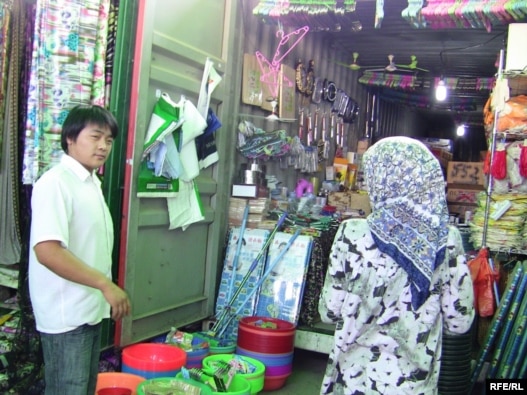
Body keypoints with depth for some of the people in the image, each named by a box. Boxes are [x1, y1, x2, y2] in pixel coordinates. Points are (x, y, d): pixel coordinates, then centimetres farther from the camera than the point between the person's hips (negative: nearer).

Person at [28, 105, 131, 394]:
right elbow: (47, 250, -26)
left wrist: (106, 291, 14)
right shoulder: (56, 182, -16)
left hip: (91, 310, 9)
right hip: (67, 315, -9)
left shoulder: (91, 183, 11)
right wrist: (106, 284, -24)